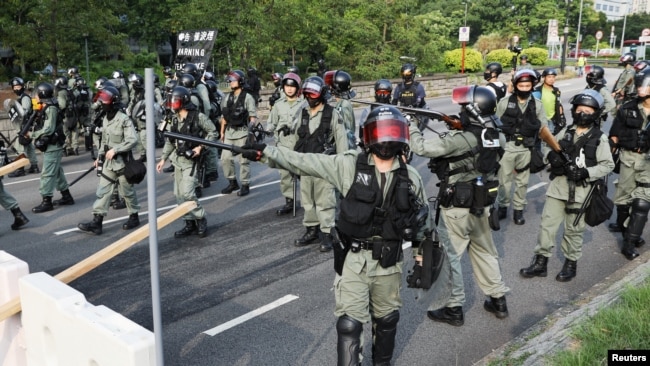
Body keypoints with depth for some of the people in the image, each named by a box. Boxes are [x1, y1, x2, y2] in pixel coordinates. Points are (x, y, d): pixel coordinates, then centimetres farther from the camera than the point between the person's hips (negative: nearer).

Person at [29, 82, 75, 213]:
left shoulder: (51, 109, -18)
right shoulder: (47, 108, 12)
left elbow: (48, 130, -22)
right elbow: (43, 127, 14)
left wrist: (32, 135, -12)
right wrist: (34, 135, -2)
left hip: (53, 146, -10)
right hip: (50, 146, 10)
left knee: (47, 174, -6)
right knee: (57, 172, 16)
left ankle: (47, 202, -1)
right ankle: (67, 197, 24)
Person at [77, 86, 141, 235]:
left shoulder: (124, 119, -16)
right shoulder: (106, 119, 9)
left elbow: (133, 140, -24)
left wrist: (115, 150, -24)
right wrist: (99, 157, 13)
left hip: (122, 161, -7)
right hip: (108, 162, 7)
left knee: (127, 191, 7)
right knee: (103, 190, 3)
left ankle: (134, 217, 24)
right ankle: (96, 222, 2)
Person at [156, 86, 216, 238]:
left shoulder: (198, 116, -13)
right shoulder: (174, 119, 7)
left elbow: (212, 132, -7)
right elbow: (170, 141, 14)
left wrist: (200, 147, -16)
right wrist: (163, 159, 11)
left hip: (191, 160, -7)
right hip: (178, 159, 7)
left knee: (187, 193, -14)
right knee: (179, 194, 8)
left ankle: (201, 220, 6)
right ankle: (190, 224, 19)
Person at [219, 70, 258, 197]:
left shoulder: (247, 97, -5)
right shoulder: (227, 98, 13)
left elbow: (253, 116, -9)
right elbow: (224, 116, 17)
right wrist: (222, 132, 14)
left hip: (242, 132, -6)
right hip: (229, 132, 6)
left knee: (243, 160, 0)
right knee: (225, 158, 4)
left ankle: (245, 185, 10)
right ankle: (232, 182, 19)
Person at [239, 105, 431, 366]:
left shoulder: (411, 177, -2)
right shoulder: (350, 164, -10)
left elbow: (423, 221, 9)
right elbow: (305, 163, -12)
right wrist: (266, 152, -21)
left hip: (389, 262, 3)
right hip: (354, 259, -2)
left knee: (386, 320, 19)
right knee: (349, 324, -3)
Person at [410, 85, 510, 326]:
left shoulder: (461, 139, -24)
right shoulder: (493, 135, -2)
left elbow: (421, 148, -25)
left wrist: (412, 126, -9)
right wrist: (456, 126, 5)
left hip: (457, 207, -7)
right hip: (482, 204, 7)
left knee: (450, 255, 6)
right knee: (485, 251, 20)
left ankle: (454, 308, 15)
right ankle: (498, 300, 31)